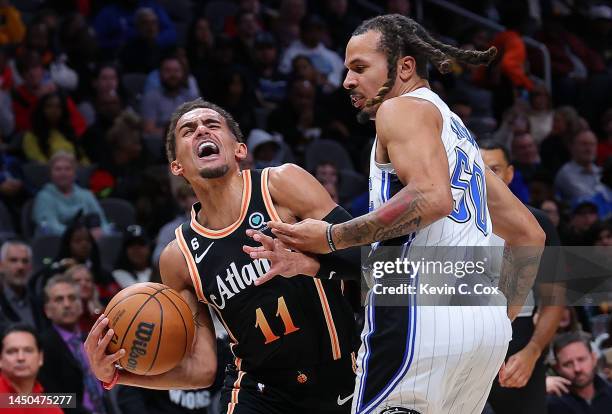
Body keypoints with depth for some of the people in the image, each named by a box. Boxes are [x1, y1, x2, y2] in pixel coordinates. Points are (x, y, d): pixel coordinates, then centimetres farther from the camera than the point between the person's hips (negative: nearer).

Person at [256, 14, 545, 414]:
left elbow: (432, 197, -17)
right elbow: (529, 235, 29)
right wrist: (503, 316, 27)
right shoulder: (457, 129, 29)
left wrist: (332, 238, -11)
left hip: (423, 313, -9)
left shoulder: (403, 108, 2)